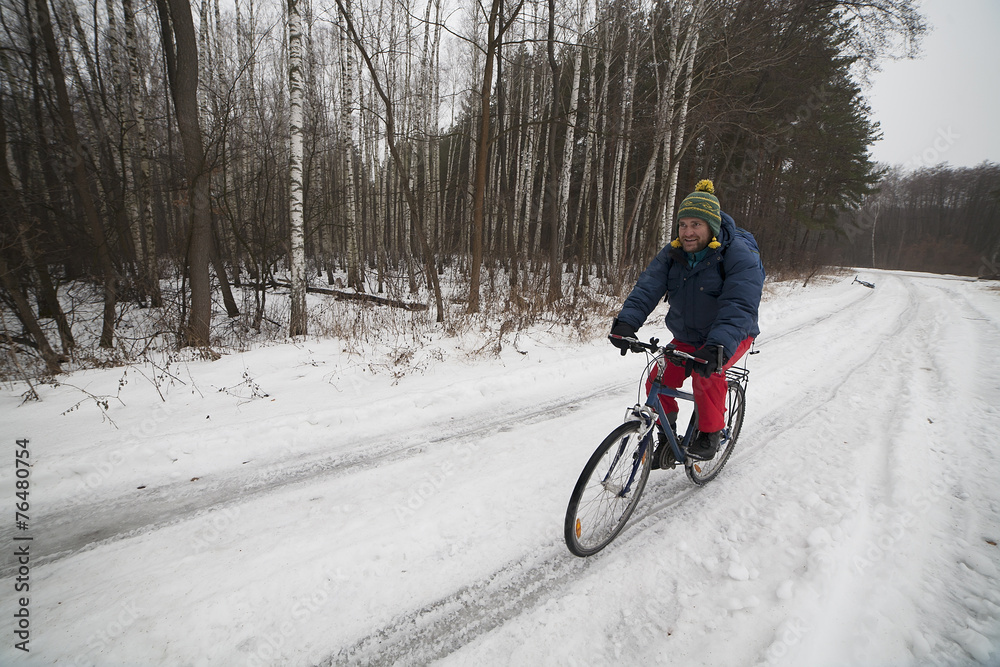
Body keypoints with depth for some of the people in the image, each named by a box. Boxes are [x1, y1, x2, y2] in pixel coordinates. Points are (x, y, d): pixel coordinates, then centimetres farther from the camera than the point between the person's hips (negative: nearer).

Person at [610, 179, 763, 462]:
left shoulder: (741, 256, -22)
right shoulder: (672, 254, -7)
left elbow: (739, 308, -34)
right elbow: (647, 287, -22)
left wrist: (717, 347, -50)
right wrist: (626, 321, -40)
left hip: (731, 335, -4)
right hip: (687, 337, 5)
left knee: (706, 373, -32)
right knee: (657, 383, -7)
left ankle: (710, 434, -7)